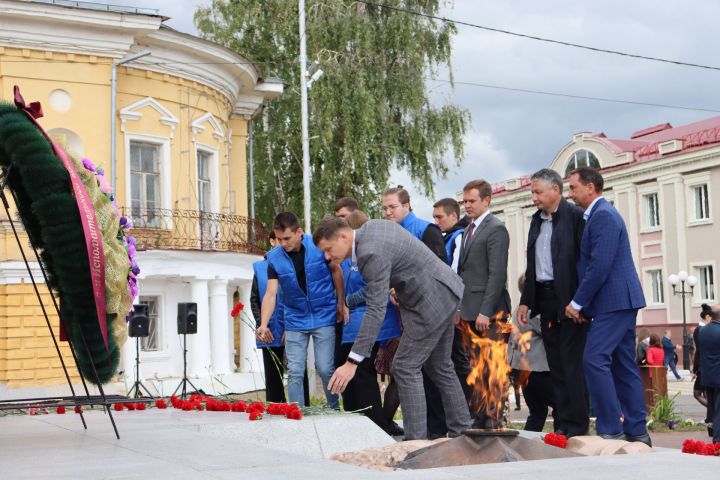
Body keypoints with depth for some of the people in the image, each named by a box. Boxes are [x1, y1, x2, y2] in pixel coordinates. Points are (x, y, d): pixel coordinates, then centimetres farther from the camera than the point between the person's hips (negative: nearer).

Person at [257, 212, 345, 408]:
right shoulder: (274, 258, -7)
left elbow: (336, 271, 3)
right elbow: (271, 293, -10)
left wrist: (340, 303, 3)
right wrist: (264, 324, -21)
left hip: (324, 317, -2)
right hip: (295, 320, 2)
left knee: (325, 369, -2)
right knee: (295, 372, -1)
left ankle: (334, 411, 18)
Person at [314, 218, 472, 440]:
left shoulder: (372, 253, -25)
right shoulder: (372, 226, 4)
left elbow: (376, 310, -29)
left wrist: (353, 362, -31)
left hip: (430, 301, -10)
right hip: (445, 292, 10)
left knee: (405, 368, -7)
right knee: (439, 367, 17)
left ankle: (415, 440, -6)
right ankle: (461, 431, 24)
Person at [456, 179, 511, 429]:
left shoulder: (496, 229, -9)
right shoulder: (469, 230, 18)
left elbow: (497, 274, -16)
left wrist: (485, 311, -20)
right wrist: (459, 307, 14)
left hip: (490, 312, -8)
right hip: (471, 311, 8)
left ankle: (494, 421, 0)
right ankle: (480, 419, 15)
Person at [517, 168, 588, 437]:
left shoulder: (575, 216, -7)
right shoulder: (537, 220, 17)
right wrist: (526, 301, 15)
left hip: (569, 300, -8)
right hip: (546, 301, 8)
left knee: (572, 363, -6)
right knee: (556, 365, 9)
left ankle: (577, 426, -2)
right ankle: (562, 424, 13)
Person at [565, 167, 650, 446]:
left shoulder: (603, 216, -13)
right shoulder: (601, 214, 19)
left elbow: (600, 266, -21)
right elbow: (593, 264, 20)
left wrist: (578, 303, -14)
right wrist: (583, 303, 12)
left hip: (614, 301, -11)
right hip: (620, 301, 11)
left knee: (595, 360, -15)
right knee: (623, 365, 11)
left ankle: (610, 430, -14)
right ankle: (636, 432, 14)